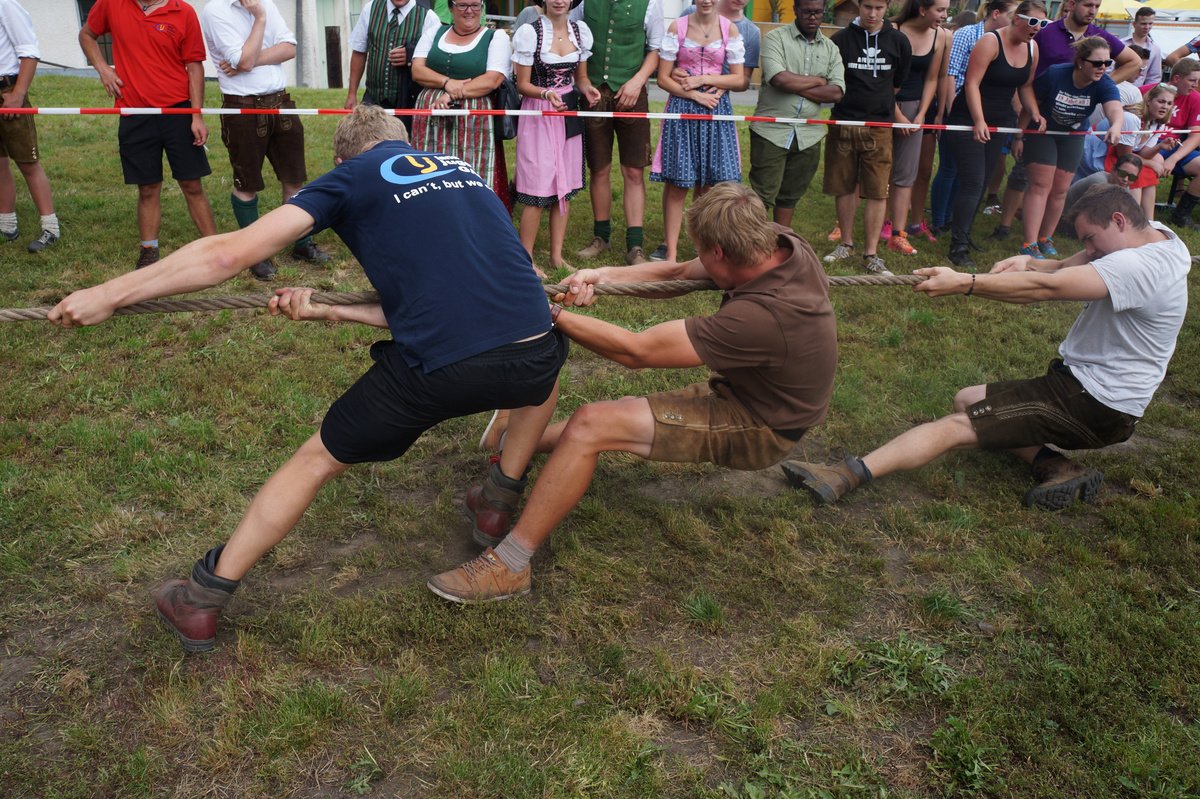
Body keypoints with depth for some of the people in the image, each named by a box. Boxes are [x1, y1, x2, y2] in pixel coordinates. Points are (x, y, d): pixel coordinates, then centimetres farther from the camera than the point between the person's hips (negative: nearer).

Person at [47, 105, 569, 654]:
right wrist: (329, 311, 24)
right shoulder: (461, 169, 26)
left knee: (317, 459, 19)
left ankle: (202, 603, 31)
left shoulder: (352, 177, 11)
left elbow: (230, 253, 2)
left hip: (438, 371, -3)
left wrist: (109, 294, 10)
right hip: (530, 358, 4)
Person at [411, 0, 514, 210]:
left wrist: (453, 95, -16)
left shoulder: (496, 37, 3)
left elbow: (493, 80, -10)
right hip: (432, 118, 4)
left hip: (473, 121, -3)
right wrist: (447, 83, -14)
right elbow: (417, 70, 4)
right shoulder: (433, 33, 14)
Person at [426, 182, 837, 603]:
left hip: (755, 427, -9)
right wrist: (602, 275, -13)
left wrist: (550, 313, -19)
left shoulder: (763, 316, -35)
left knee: (590, 425, -18)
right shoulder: (782, 243, -11)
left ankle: (508, 564, -12)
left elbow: (634, 351, -28)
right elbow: (680, 272, 1)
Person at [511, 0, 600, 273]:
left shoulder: (580, 31, 5)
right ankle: (526, 259, 6)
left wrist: (587, 89, -9)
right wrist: (546, 94, -26)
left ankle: (556, 255, 19)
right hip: (538, 115, -5)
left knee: (565, 187, 8)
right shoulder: (529, 32, -10)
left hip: (569, 113, 5)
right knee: (538, 189, -6)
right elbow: (522, 84, -8)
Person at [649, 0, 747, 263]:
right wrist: (695, 94, -12)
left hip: (716, 109, 1)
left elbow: (739, 80, 2)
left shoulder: (730, 30, 3)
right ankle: (671, 253, 4)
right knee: (676, 183, -2)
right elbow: (663, 78, -1)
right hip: (681, 108, -1)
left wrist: (703, 79, -9)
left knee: (708, 185, 4)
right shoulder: (677, 27, 0)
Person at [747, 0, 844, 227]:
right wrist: (817, 81, -5)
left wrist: (794, 85, -11)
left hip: (808, 135, 4)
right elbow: (779, 79, -19)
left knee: (790, 196, 14)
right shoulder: (776, 37, -3)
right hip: (771, 131, -4)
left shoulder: (831, 49, 10)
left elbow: (836, 92, -3)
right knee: (763, 196, -2)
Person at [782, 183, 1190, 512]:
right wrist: (1029, 262, -14)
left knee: (958, 424, -18)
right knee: (966, 400, 12)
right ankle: (1058, 468, -4)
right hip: (1087, 382, 10)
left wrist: (963, 283, -33)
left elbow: (1048, 288, -33)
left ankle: (849, 475, -26)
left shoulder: (1139, 267, -24)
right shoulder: (1154, 234, 8)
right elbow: (1068, 271, 8)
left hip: (1094, 407, -10)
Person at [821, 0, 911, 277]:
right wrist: (852, 101, 3)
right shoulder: (841, 39, -1)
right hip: (843, 124, 0)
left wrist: (879, 104, 14)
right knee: (845, 187, 8)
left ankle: (871, 254, 5)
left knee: (877, 191, -2)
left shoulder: (898, 41, 3)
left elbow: (899, 83, 14)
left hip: (879, 126, 0)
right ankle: (846, 244, 24)